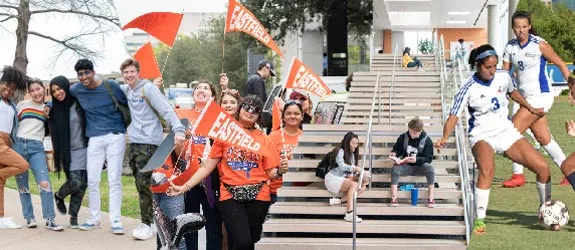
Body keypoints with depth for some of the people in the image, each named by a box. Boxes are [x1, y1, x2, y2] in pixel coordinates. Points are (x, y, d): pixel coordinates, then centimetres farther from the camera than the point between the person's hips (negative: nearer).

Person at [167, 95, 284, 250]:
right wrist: (184, 187, -3)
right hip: (230, 196, -2)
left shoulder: (263, 138, 9)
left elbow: (270, 172, 7)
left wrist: (280, 170, -16)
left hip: (258, 196, 2)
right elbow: (207, 167, 5)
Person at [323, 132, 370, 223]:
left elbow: (351, 170, 13)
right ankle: (349, 214, -43)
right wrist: (356, 168, -37)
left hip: (344, 179, 8)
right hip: (333, 178, -8)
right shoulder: (340, 151, -8)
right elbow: (342, 166, -26)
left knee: (363, 187, -17)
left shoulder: (352, 154, 17)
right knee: (353, 184, -34)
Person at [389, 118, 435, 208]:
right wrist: (394, 153, -14)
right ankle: (394, 198, -29)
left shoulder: (427, 141, -7)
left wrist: (416, 160, -26)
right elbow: (397, 149, 11)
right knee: (395, 168, -31)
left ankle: (431, 198, -29)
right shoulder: (403, 137, -1)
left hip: (420, 166, -1)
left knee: (430, 168, -33)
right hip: (406, 165, 1)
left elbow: (428, 158, -9)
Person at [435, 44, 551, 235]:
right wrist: (445, 137, -36)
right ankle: (479, 219, -26)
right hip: (482, 136, -5)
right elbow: (454, 116, -19)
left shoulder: (504, 78, -2)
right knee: (487, 169, -37)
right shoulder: (469, 89, -14)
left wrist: (530, 109, 31)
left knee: (542, 167, -6)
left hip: (506, 132, 5)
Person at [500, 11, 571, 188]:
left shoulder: (539, 44, -10)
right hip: (526, 97, 6)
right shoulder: (510, 47, 6)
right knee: (543, 138, 9)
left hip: (540, 95, -6)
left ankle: (518, 175, -3)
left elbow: (561, 65, -4)